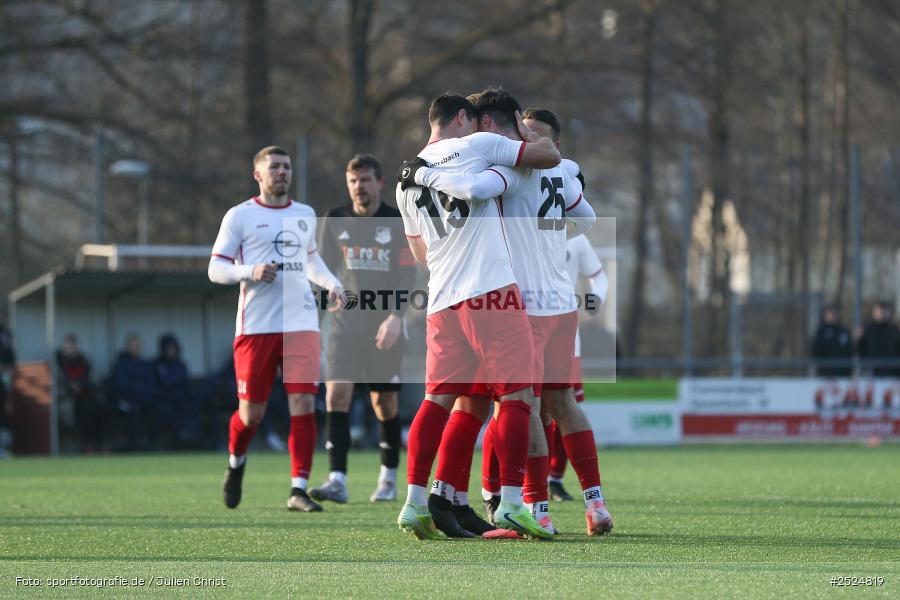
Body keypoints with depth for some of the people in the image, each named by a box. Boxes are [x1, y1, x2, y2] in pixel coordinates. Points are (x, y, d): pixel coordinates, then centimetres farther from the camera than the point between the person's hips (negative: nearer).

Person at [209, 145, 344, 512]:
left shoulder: (305, 215, 15)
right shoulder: (240, 216, 2)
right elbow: (216, 269, 0)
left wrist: (332, 284, 13)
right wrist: (250, 272, -18)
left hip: (301, 322, 3)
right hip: (256, 326, -3)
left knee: (303, 404, -10)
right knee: (251, 412, 1)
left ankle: (298, 490, -8)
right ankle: (236, 464, 33)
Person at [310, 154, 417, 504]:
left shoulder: (398, 223, -1)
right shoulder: (335, 221, 7)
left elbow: (407, 274, -7)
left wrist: (395, 317, -19)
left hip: (385, 325, -1)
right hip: (345, 321, 1)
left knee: (384, 402, 3)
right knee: (336, 395, -14)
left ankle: (389, 477, 22)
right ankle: (337, 481, -20)